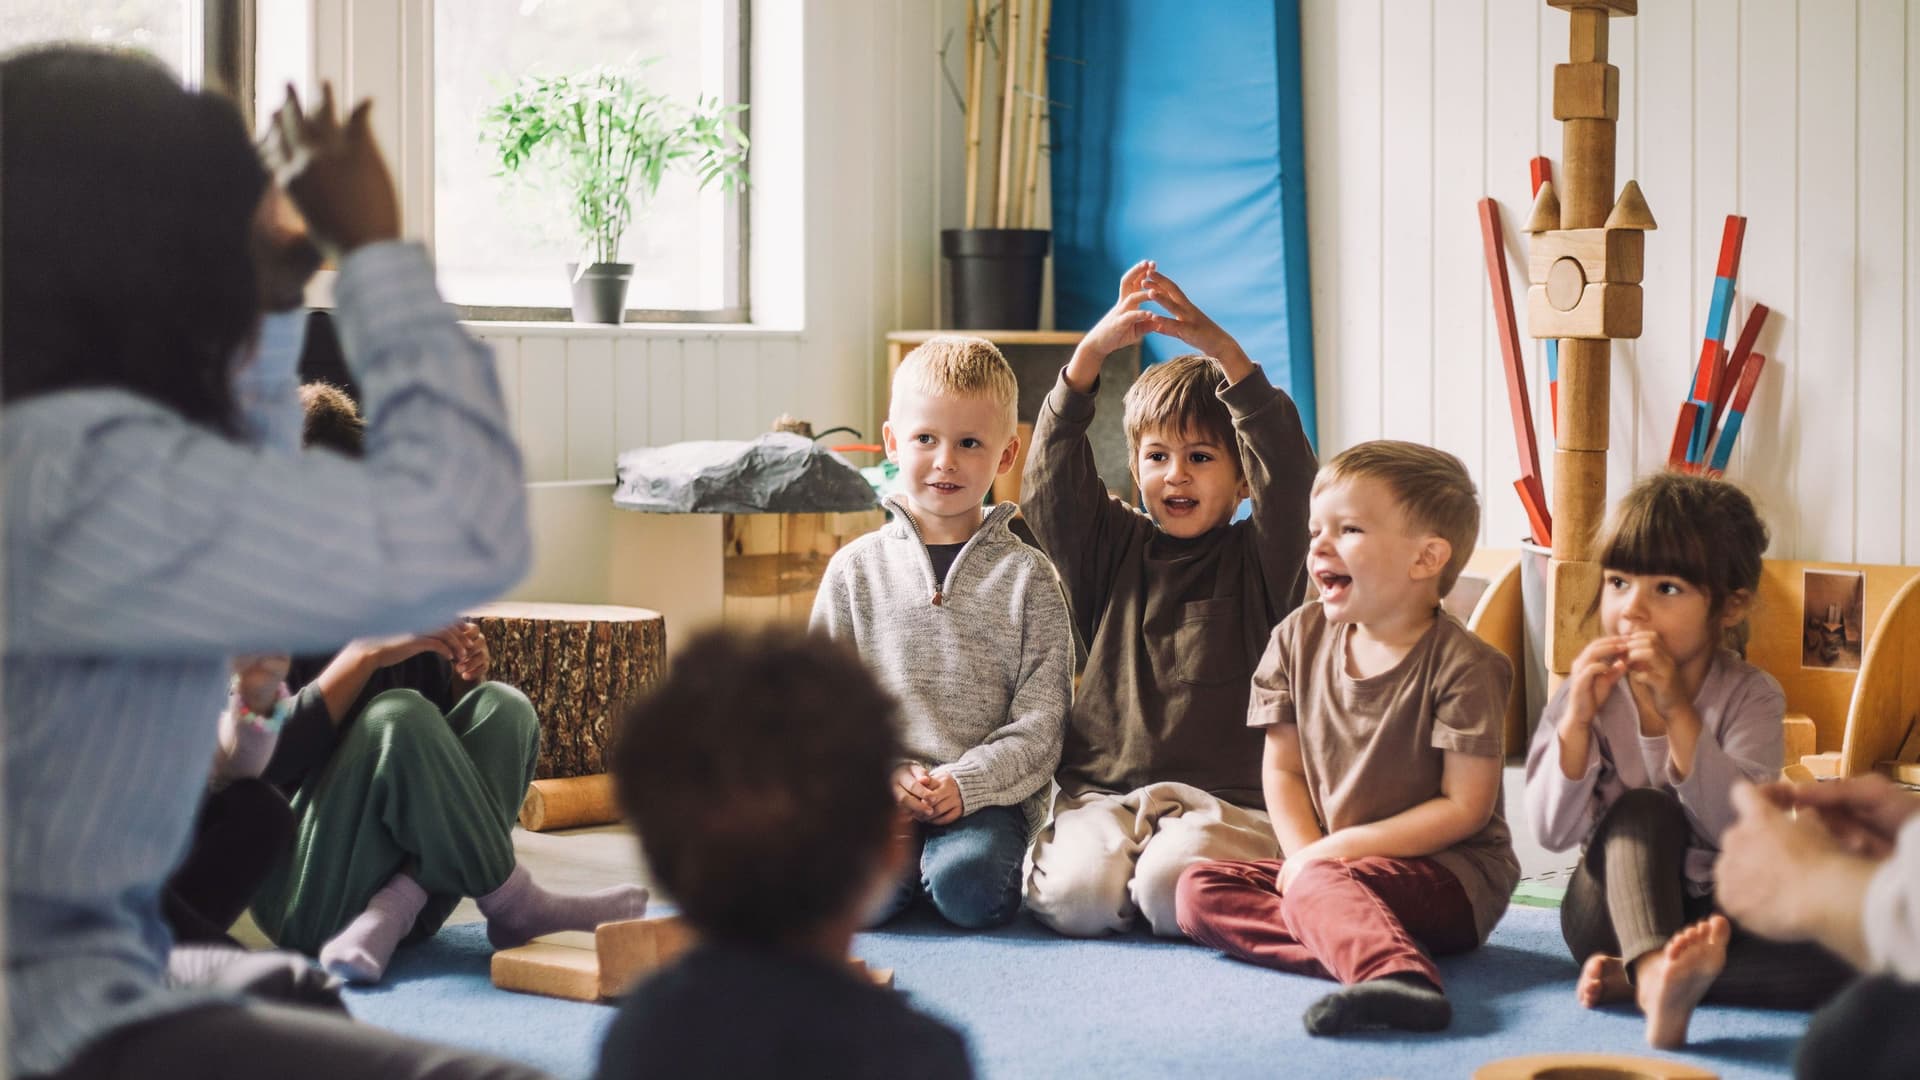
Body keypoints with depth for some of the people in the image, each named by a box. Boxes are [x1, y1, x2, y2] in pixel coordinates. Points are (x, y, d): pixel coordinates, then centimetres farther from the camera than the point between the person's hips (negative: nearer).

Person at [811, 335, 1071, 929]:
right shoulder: (857, 569, 10)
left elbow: (1039, 721, 1)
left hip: (989, 793, -1)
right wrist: (889, 772, -9)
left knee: (969, 885, -31)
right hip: (876, 788, 1)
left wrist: (965, 782, -14)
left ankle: (946, 848, 2)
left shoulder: (1027, 577, 6)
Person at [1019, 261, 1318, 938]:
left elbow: (1287, 470, -11)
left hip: (1226, 798, -1)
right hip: (1101, 791, 2)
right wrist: (1093, 350, -16)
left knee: (1171, 888, -32)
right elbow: (1054, 476, -2)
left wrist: (1219, 349, -22)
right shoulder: (1112, 550, 13)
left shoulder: (1258, 560, 6)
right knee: (1079, 896, -27)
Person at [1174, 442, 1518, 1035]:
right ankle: (1363, 948, -32)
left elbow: (1465, 806, -14)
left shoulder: (1460, 664, -12)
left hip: (1451, 871, -7)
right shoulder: (1300, 638, 6)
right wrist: (1305, 855, -10)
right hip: (1326, 858, 7)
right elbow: (1283, 768, 9)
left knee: (1319, 888, -34)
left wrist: (1336, 850, -16)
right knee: (1200, 889, -11)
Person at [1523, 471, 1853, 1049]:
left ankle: (1639, 977, -28)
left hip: (1713, 913, 0)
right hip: (1618, 909, 0)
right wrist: (1577, 718, -26)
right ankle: (1656, 975, -54)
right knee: (1644, 810, -30)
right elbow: (1553, 832, -14)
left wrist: (1678, 712, -32)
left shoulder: (1750, 696, -8)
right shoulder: (1587, 692, -5)